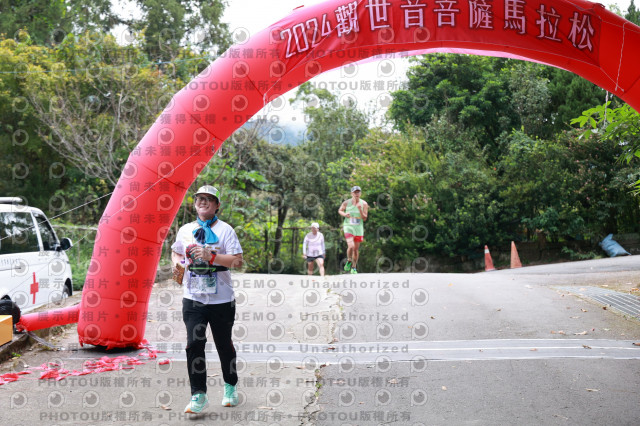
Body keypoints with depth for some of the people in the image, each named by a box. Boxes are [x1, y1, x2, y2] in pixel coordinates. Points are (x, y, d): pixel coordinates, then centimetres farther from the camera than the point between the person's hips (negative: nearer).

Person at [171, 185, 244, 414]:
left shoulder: (225, 230, -4)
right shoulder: (185, 230, 9)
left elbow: (238, 260, -12)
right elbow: (175, 251, 25)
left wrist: (211, 257, -24)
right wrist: (176, 261, 2)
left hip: (221, 300, -2)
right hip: (193, 299, 2)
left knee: (224, 345, 10)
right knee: (194, 343, -9)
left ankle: (230, 386, 31)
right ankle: (198, 394, -1)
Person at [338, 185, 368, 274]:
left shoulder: (364, 204, -3)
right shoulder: (346, 202, -4)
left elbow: (364, 218, -3)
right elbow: (340, 210, 13)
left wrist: (360, 209, -20)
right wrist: (344, 214, -9)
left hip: (359, 228, 2)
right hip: (348, 227, -2)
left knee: (356, 249, 8)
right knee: (351, 246, -19)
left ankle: (354, 268, 24)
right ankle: (349, 261, 10)